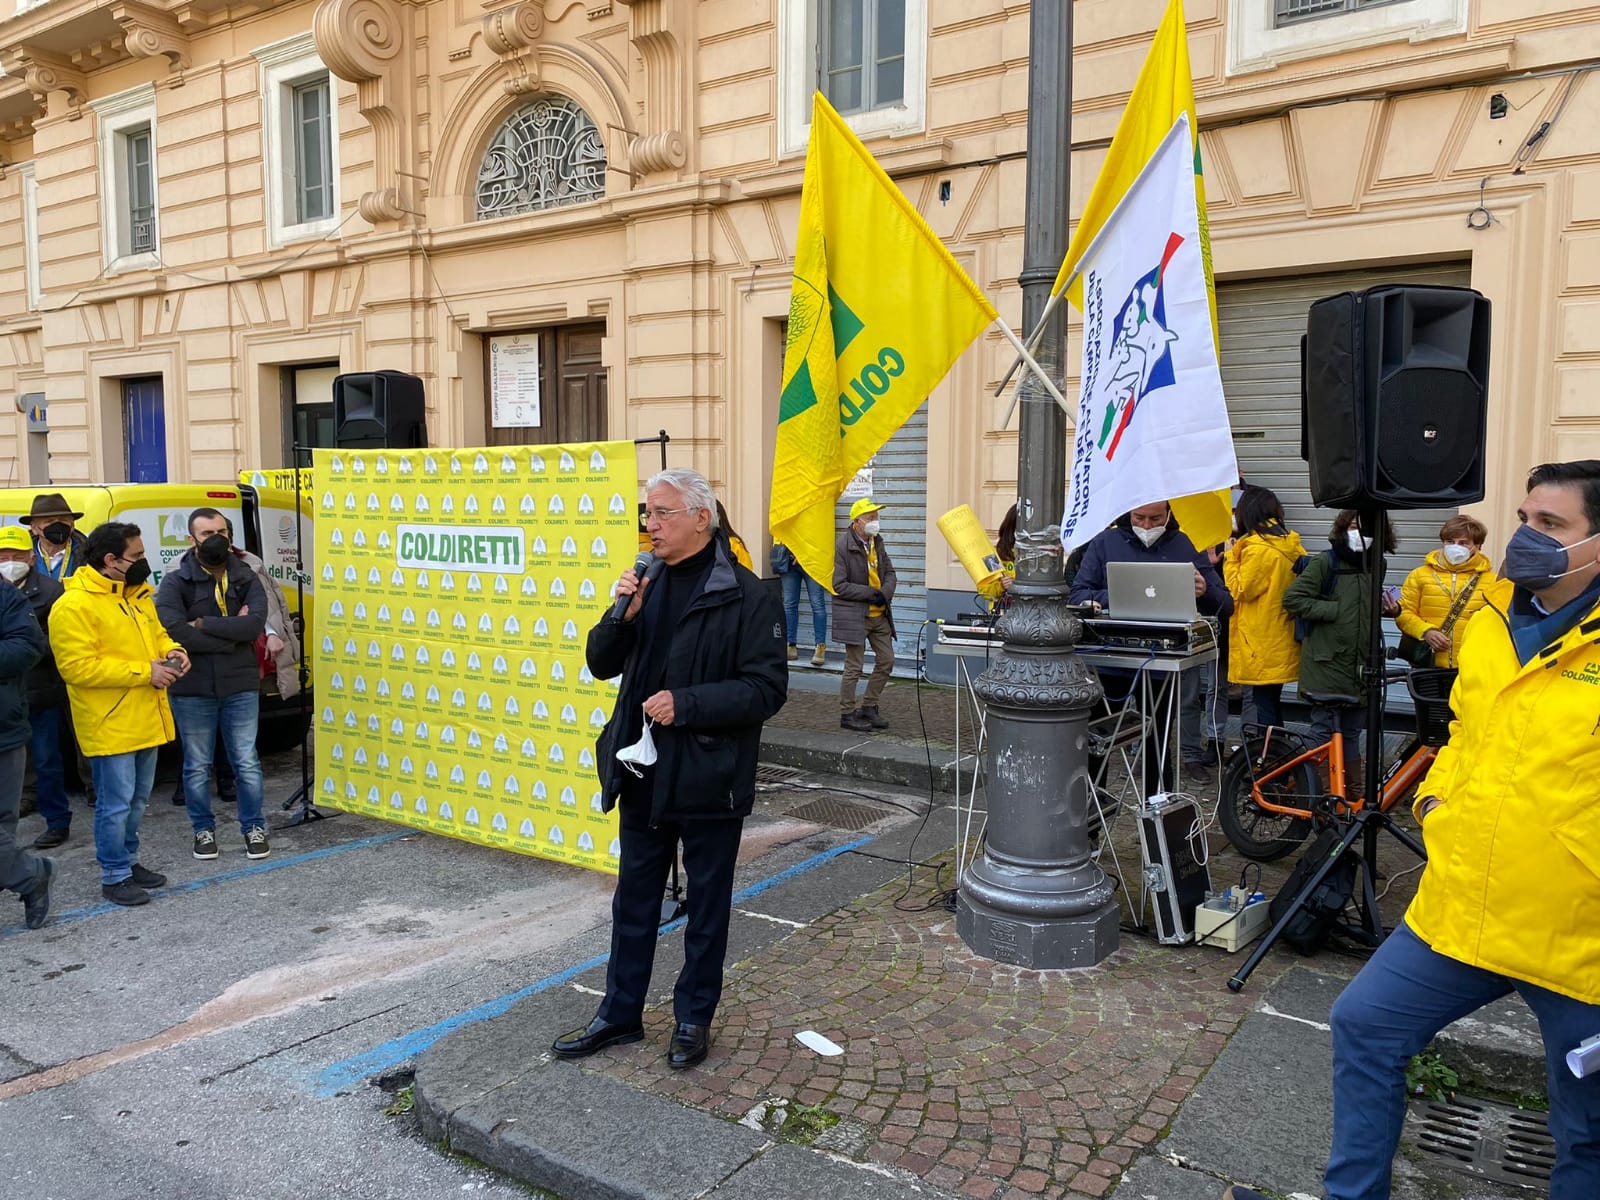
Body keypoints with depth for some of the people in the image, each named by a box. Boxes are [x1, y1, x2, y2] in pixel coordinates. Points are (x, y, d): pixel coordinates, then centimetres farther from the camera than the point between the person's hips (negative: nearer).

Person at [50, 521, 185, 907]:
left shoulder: (136, 595, 11)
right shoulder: (74, 605, -17)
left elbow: (156, 635, 22)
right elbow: (77, 667, -22)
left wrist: (172, 653, -1)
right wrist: (144, 671, -22)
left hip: (145, 721, 8)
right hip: (109, 726, -8)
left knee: (137, 800, 19)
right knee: (116, 804, 0)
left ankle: (128, 860, 33)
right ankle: (115, 876, 13)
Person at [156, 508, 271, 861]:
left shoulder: (246, 578, 2)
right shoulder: (175, 583, -4)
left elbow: (256, 623, -14)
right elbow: (174, 632, -20)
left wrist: (203, 624, -17)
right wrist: (233, 632, -16)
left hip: (241, 687, 1)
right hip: (192, 690, -1)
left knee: (247, 764, 7)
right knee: (197, 767, 11)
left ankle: (254, 829, 22)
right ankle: (204, 830, 27)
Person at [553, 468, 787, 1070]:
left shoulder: (746, 596, -13)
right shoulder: (650, 586, 6)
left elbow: (766, 689, -17)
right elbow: (602, 664, 8)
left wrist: (685, 703, -22)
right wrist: (621, 616, -10)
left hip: (708, 778, -6)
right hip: (644, 773, 6)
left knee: (707, 904, 12)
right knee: (634, 899, 18)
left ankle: (694, 1018, 29)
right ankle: (621, 1013, 34)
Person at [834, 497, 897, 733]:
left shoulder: (876, 542, 8)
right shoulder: (843, 546, -14)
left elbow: (890, 574, 11)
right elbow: (840, 585, -17)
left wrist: (885, 594, -9)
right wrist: (871, 593, -18)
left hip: (879, 614, 8)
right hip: (855, 615, -7)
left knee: (886, 660, 11)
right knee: (854, 667, -1)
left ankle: (869, 708, 25)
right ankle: (847, 715, 12)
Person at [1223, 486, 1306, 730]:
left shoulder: (1257, 548, -16)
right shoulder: (1291, 544, 8)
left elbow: (1241, 590, -10)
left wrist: (1230, 558, -1)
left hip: (1263, 643, -8)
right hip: (1282, 643, 8)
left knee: (1264, 703, -4)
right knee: (1271, 702, 16)